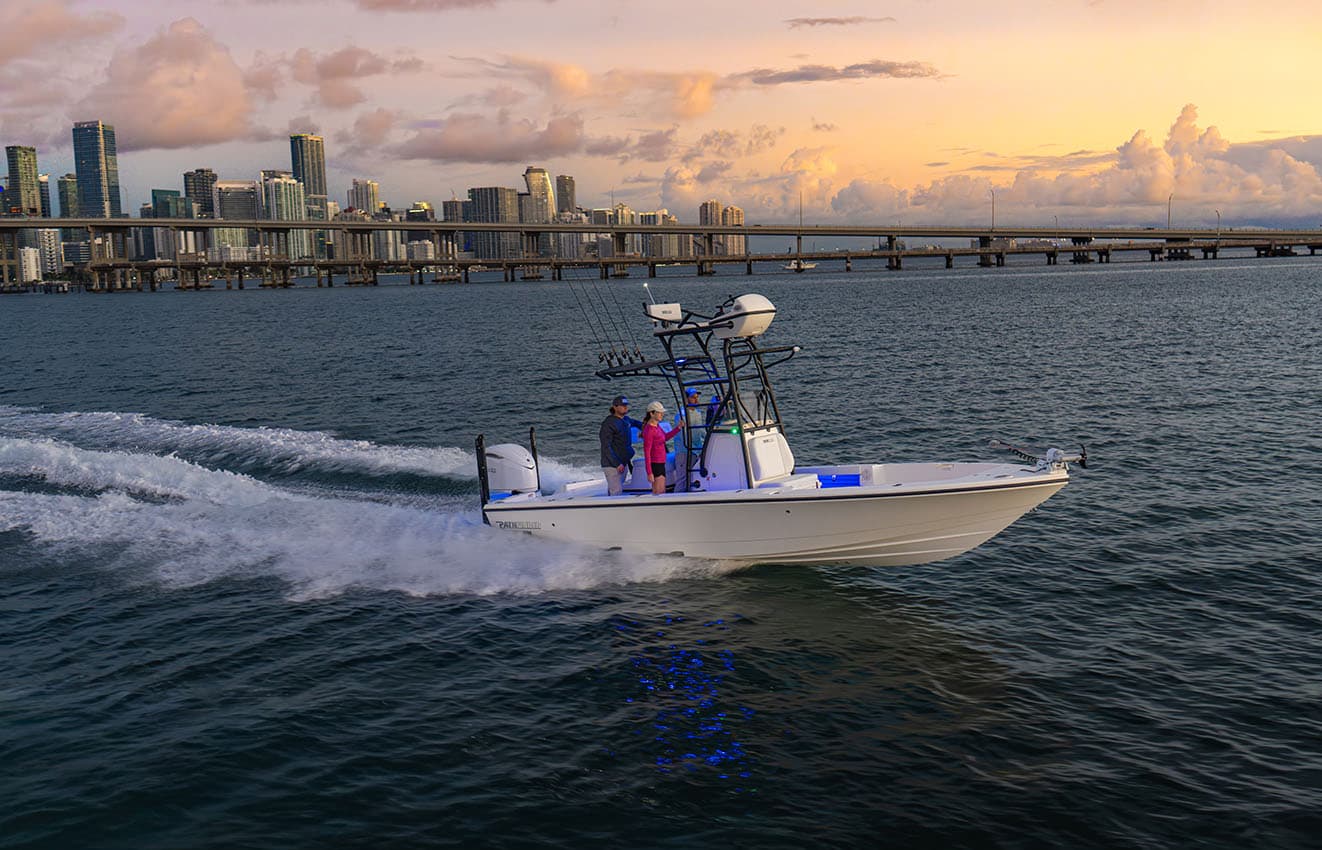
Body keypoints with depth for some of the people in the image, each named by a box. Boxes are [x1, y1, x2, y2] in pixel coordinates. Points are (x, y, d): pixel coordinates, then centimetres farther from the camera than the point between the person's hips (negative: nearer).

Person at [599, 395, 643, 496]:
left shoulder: (626, 419, 11)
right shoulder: (608, 424, -15)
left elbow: (634, 422, 39)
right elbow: (606, 447, -19)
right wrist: (617, 464, -24)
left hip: (623, 463, 8)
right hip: (612, 465, -8)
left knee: (612, 490, 13)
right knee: (616, 491, -15)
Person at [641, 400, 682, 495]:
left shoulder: (656, 426, 8)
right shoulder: (649, 430, -19)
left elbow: (665, 437, 26)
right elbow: (646, 452, -19)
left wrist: (678, 428, 13)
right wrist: (649, 473, -21)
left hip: (661, 463, 10)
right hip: (655, 465, -10)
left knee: (662, 493, 16)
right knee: (657, 494, -7)